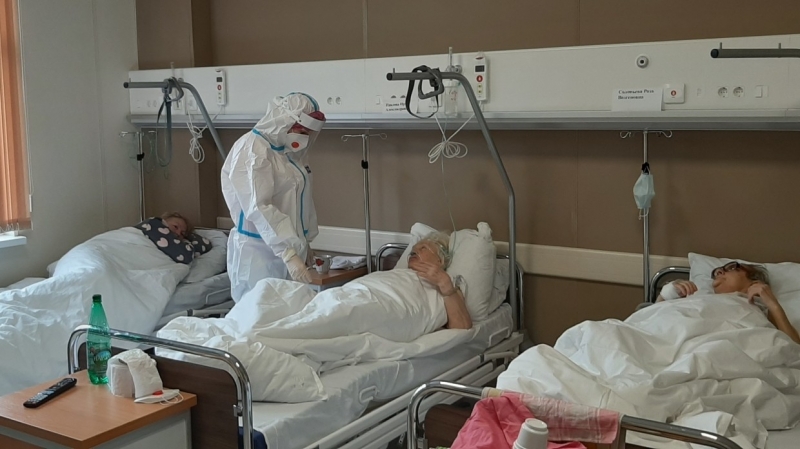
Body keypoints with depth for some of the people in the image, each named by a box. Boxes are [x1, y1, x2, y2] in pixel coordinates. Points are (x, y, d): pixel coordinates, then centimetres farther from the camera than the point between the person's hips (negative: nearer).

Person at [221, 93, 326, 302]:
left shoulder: (292, 150, 12)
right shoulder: (252, 149, -15)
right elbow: (258, 208, -25)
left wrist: (304, 244, 20)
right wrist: (289, 254, -31)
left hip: (290, 248, 8)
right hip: (259, 253, -8)